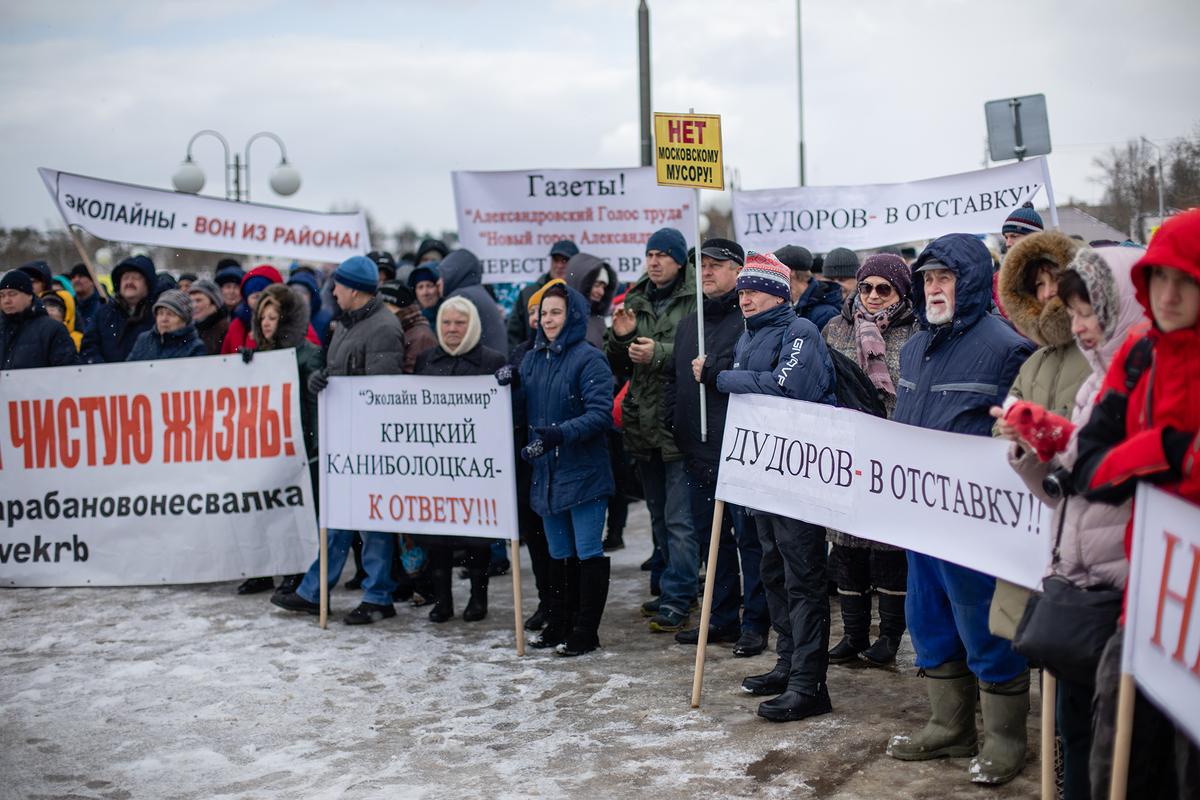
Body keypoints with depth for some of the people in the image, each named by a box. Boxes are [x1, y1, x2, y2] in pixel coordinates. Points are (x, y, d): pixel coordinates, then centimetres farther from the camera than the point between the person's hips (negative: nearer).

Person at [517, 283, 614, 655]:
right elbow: (524, 411, 16)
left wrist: (561, 434, -30)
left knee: (588, 553, 0)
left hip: (583, 472, -7)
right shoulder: (532, 359, 11)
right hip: (546, 472, 7)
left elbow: (600, 413, -19)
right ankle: (558, 625, 26)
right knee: (559, 554, 16)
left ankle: (585, 632, 7)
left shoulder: (589, 359, -10)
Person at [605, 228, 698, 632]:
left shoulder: (695, 300, -7)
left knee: (679, 518, -6)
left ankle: (678, 600, -1)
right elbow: (618, 366, 16)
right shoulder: (635, 300, 14)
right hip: (643, 423, 7)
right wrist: (620, 338, -3)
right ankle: (664, 587, 29)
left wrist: (659, 353, -20)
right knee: (658, 514, 18)